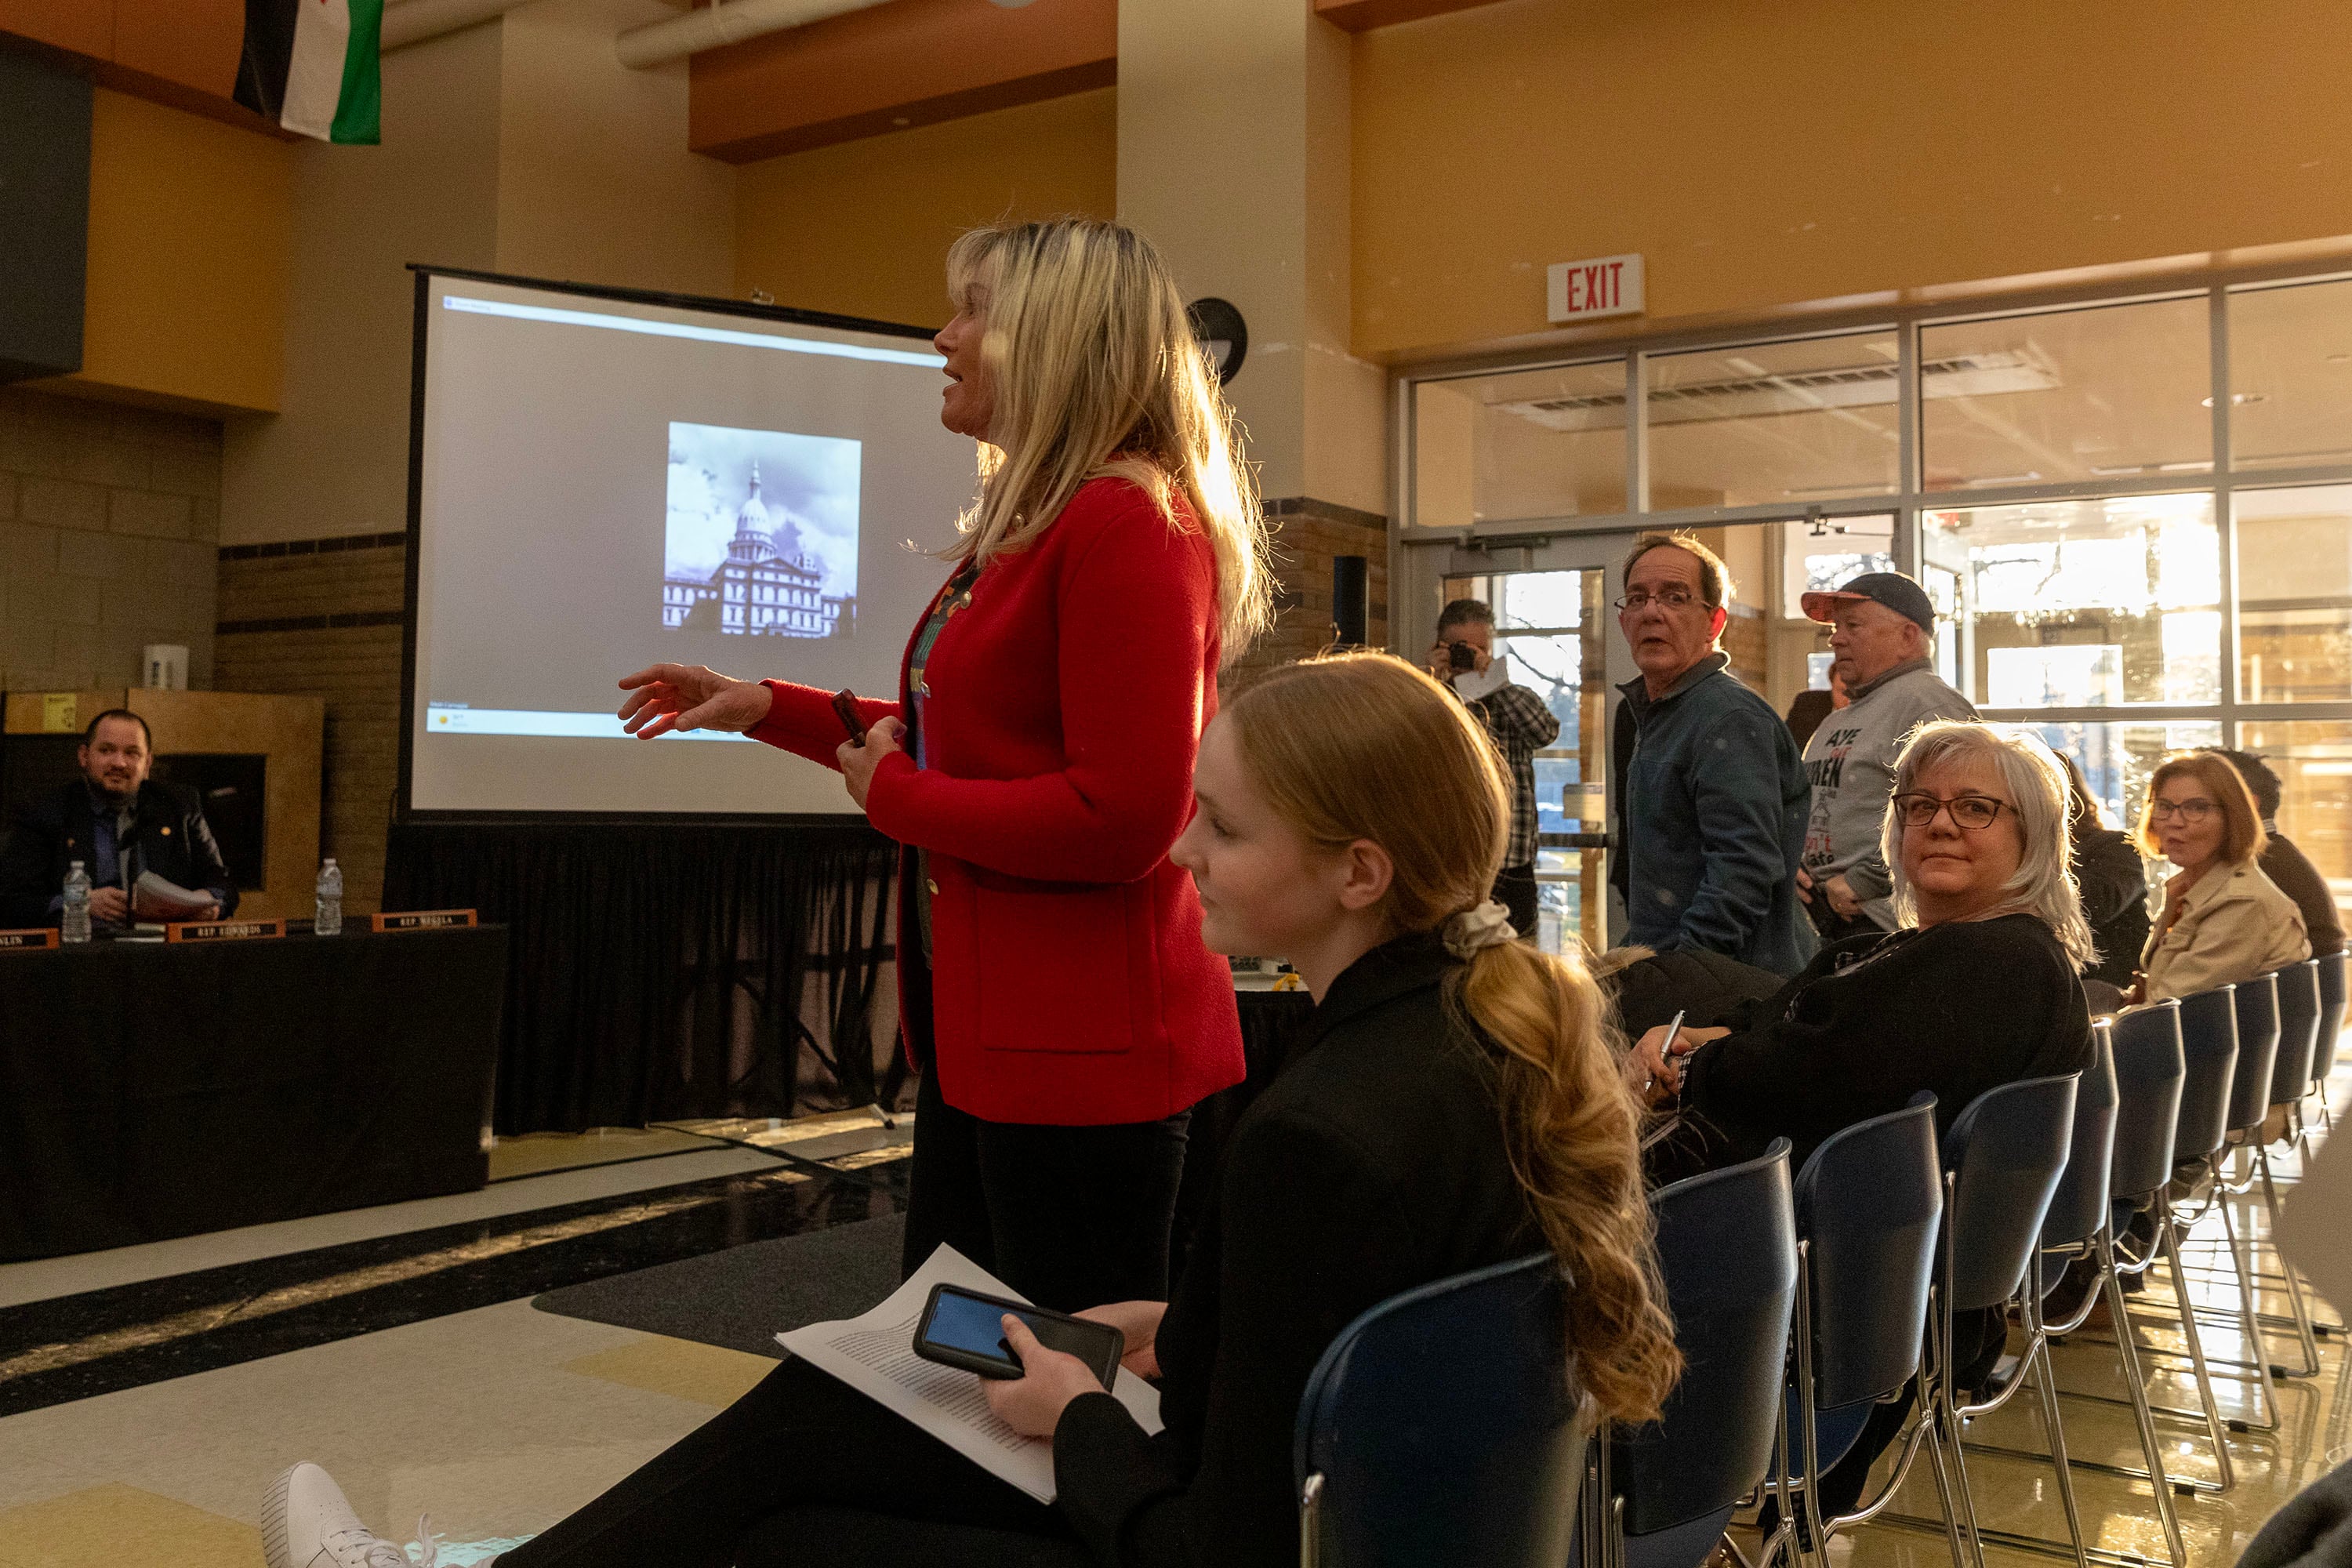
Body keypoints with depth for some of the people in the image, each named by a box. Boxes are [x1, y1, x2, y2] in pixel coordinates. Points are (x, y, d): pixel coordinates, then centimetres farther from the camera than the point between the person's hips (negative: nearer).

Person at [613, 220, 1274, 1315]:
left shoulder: (1132, 525, -18)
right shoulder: (1025, 526, 12)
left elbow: (1122, 816, -25)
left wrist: (897, 797, -12)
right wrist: (763, 709, 20)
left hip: (1084, 1053, -10)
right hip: (983, 1034, 10)